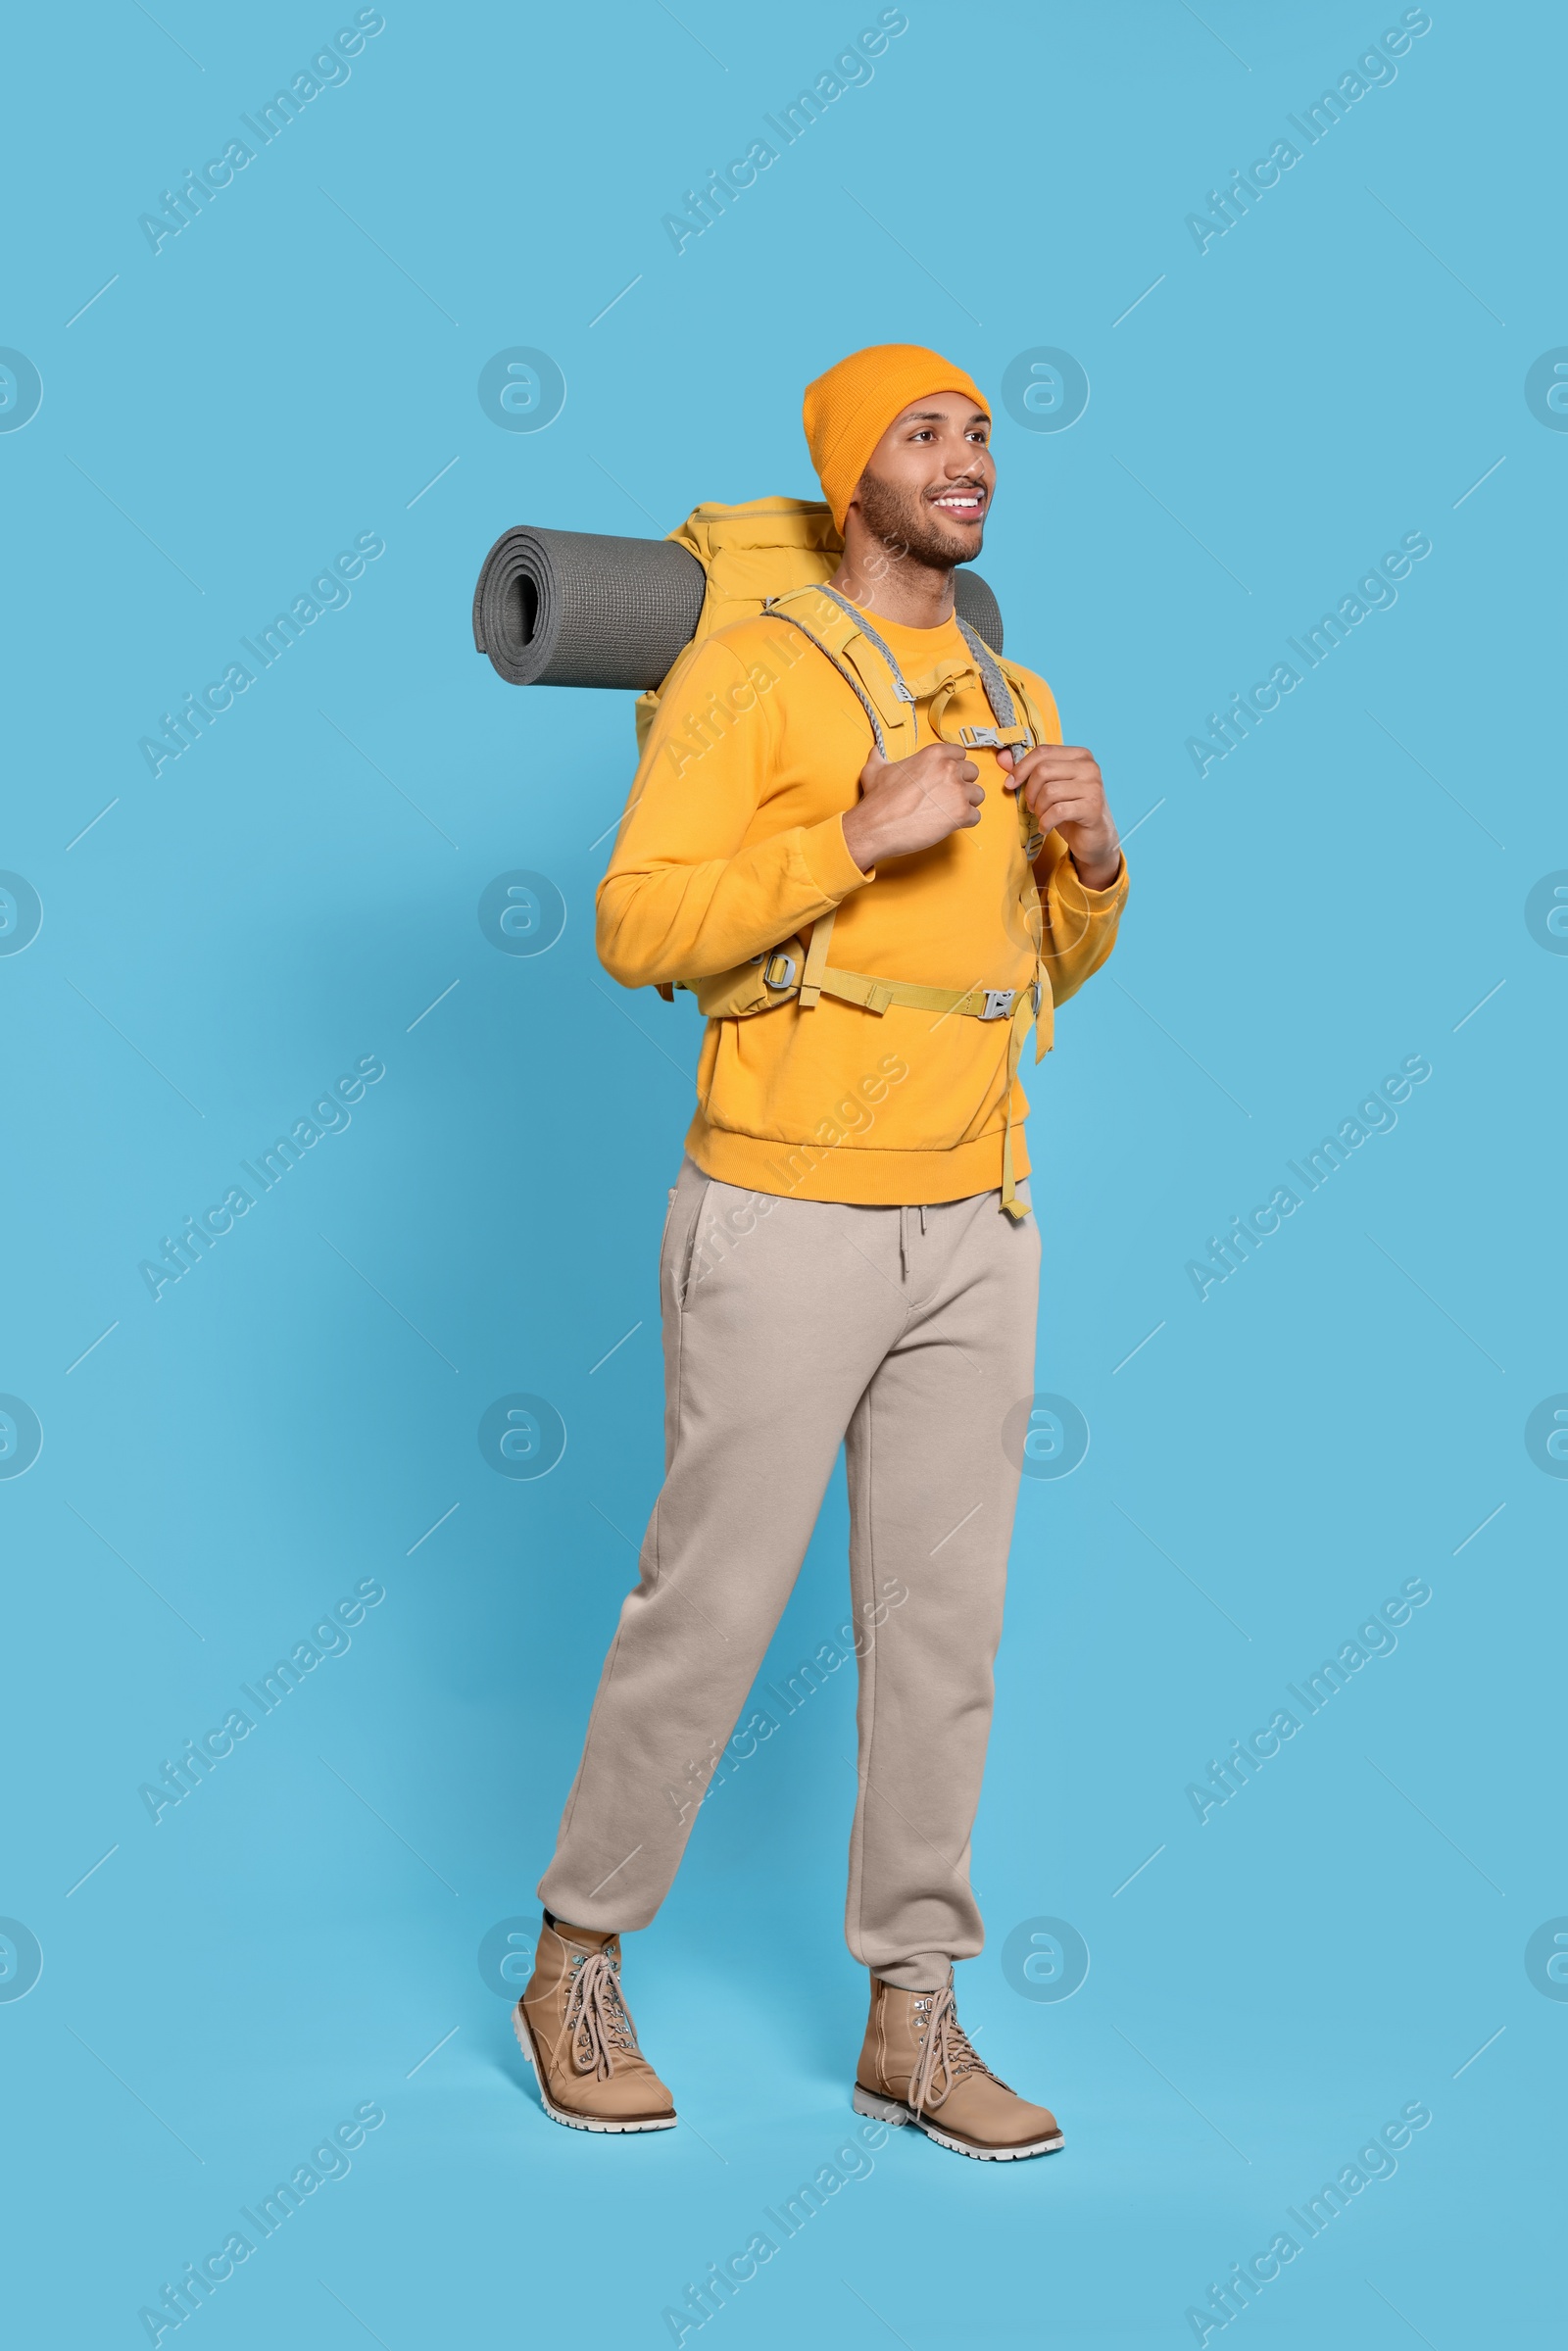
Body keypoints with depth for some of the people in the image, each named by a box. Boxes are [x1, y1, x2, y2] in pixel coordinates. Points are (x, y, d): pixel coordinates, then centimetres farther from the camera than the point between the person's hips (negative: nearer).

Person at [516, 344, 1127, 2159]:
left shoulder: (1018, 700, 14)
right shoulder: (749, 674, -6)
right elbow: (636, 927, -14)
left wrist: (1092, 861, -1)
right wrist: (860, 836, -21)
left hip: (974, 1232, 6)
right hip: (786, 1225, -6)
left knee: (946, 1621, 8)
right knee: (709, 1604, 2)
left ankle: (913, 2020, 20)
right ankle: (578, 1968, 22)